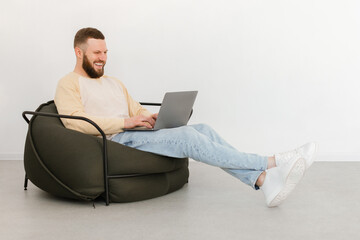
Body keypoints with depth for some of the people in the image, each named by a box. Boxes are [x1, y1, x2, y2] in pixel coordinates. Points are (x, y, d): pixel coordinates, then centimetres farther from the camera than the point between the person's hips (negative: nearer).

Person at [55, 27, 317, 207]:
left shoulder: (114, 82, 27)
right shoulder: (69, 84, 3)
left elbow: (138, 111, 24)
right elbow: (74, 122, -13)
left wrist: (152, 117, -1)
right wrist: (126, 122, -18)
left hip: (136, 135, 8)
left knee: (202, 129, -15)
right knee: (186, 136, -26)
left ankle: (264, 181, -29)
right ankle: (273, 163, -27)